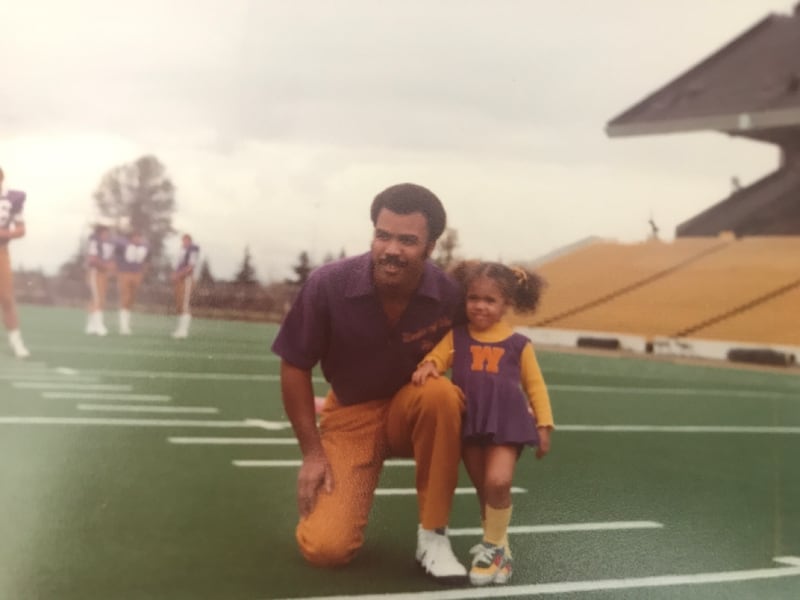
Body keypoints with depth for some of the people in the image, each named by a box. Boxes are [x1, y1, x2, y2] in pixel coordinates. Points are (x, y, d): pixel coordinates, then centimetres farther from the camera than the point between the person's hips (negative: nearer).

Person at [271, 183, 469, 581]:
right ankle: (346, 490, 20)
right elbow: (294, 367, -9)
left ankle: (433, 534, -18)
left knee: (440, 392, -37)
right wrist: (312, 453, -10)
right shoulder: (327, 285, -22)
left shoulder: (449, 296, -20)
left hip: (415, 411, 1)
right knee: (325, 547, -19)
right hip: (352, 415, -1)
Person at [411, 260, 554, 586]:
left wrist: (543, 424, 5)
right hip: (470, 422, 2)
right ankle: (498, 548, 26)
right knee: (485, 490, 9)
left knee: (498, 483, -18)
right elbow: (437, 356, -4)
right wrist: (427, 366, -27)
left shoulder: (518, 344, 3)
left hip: (507, 422, -2)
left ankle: (492, 546, 2)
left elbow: (535, 385, 8)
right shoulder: (457, 336, 5)